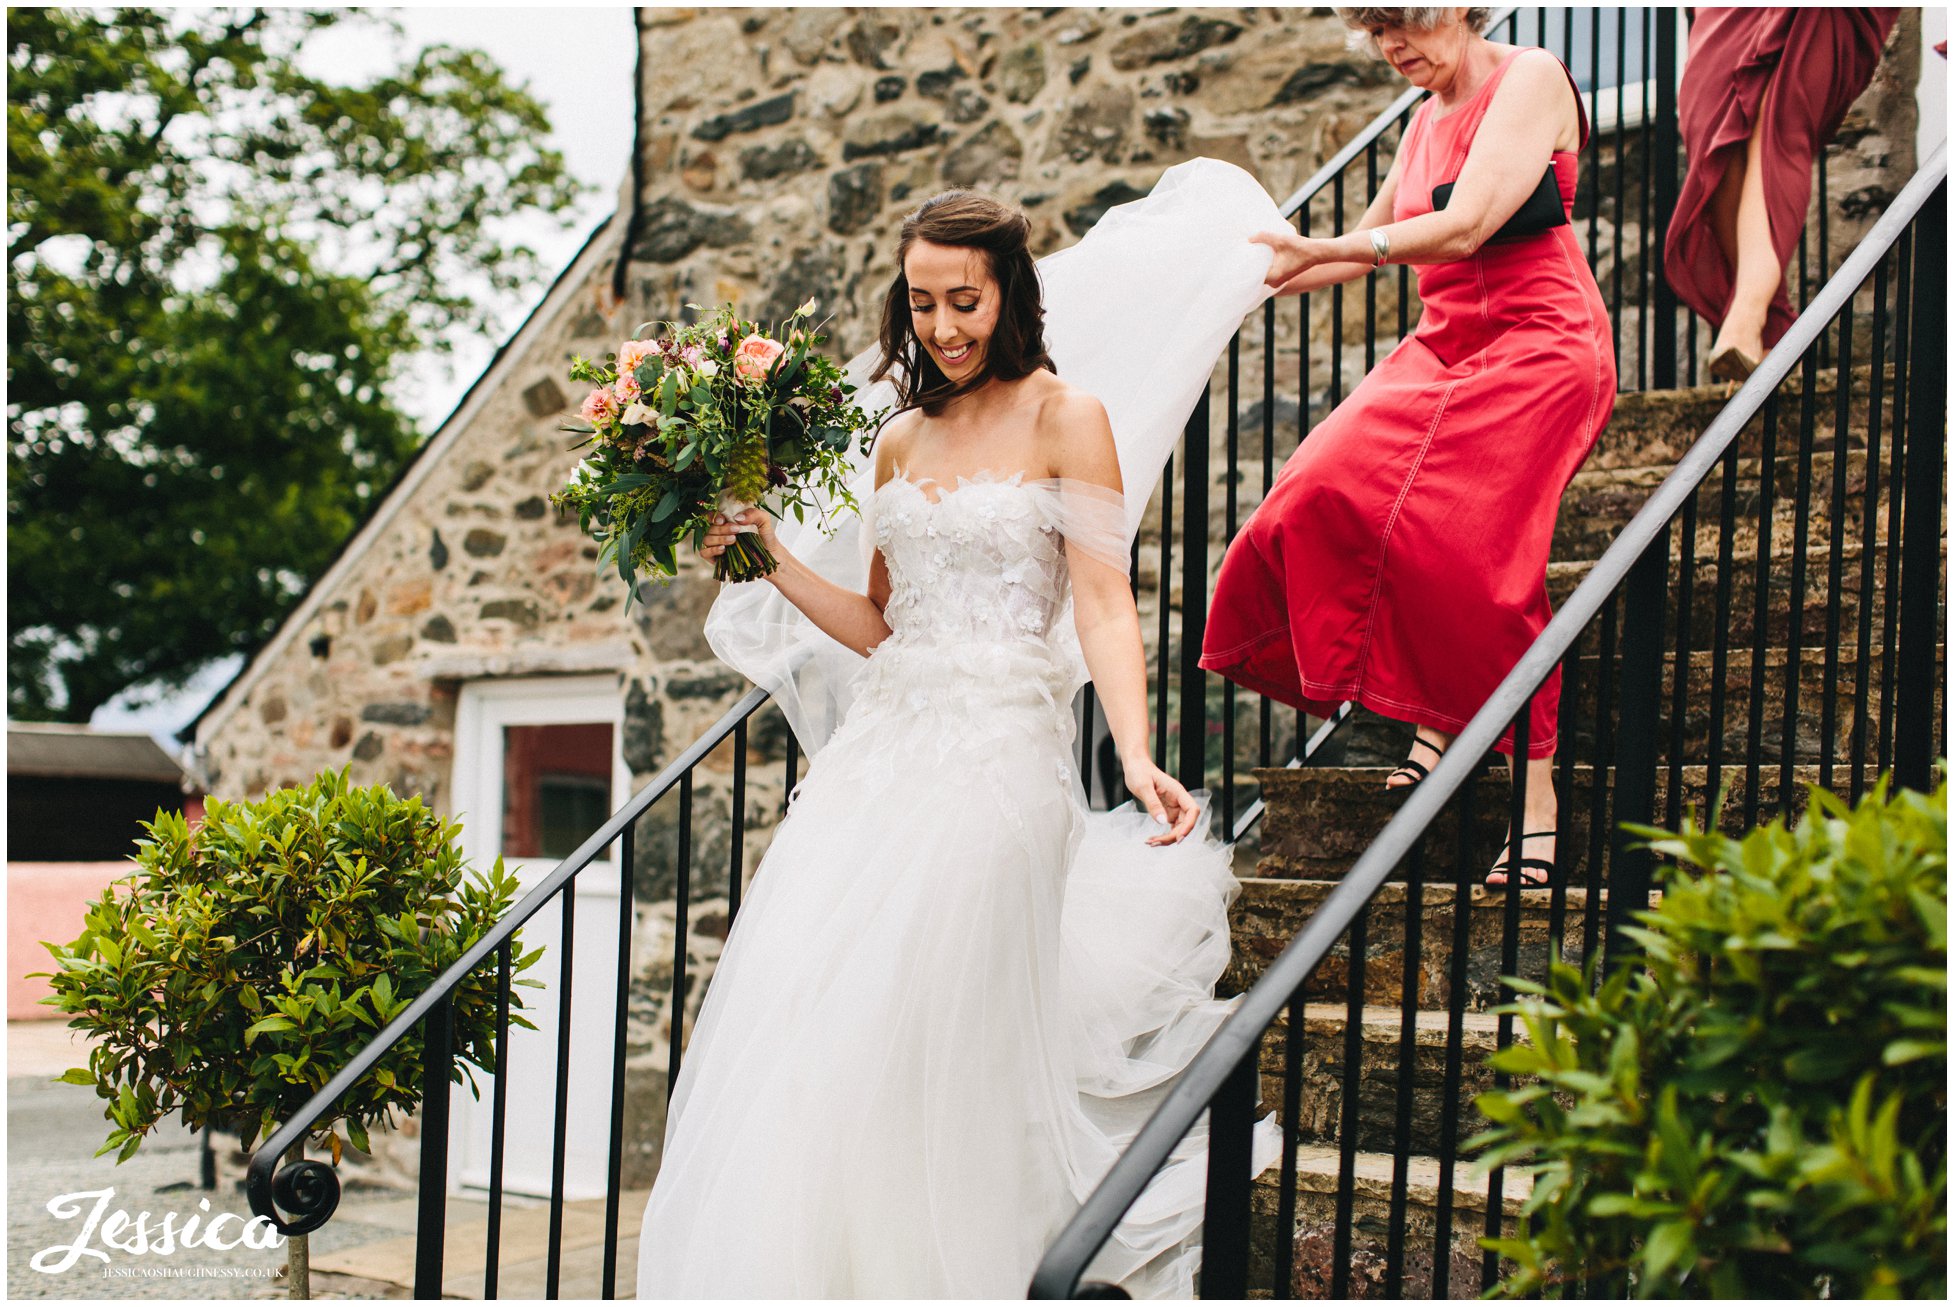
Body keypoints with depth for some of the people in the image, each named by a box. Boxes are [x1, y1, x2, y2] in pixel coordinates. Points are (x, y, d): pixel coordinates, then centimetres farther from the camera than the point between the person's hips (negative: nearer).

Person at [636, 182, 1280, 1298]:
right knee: (800, 1014, -2)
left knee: (917, 1047, -12)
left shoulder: (1064, 419, 0)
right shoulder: (902, 442, 18)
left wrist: (1137, 756, -24)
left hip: (998, 753, -6)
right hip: (882, 748, 6)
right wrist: (775, 560, 10)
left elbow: (1104, 606, -9)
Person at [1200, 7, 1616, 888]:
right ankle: (1434, 716, 4)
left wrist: (1313, 251, -18)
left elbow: (1465, 227, -19)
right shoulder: (1427, 120, 18)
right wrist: (1259, 283, 20)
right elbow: (1373, 242, 29)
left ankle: (1537, 796, -13)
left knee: (1476, 560, -20)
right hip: (1443, 347, 8)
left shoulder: (1530, 78, -7)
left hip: (1535, 350, -8)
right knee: (1338, 491, -10)